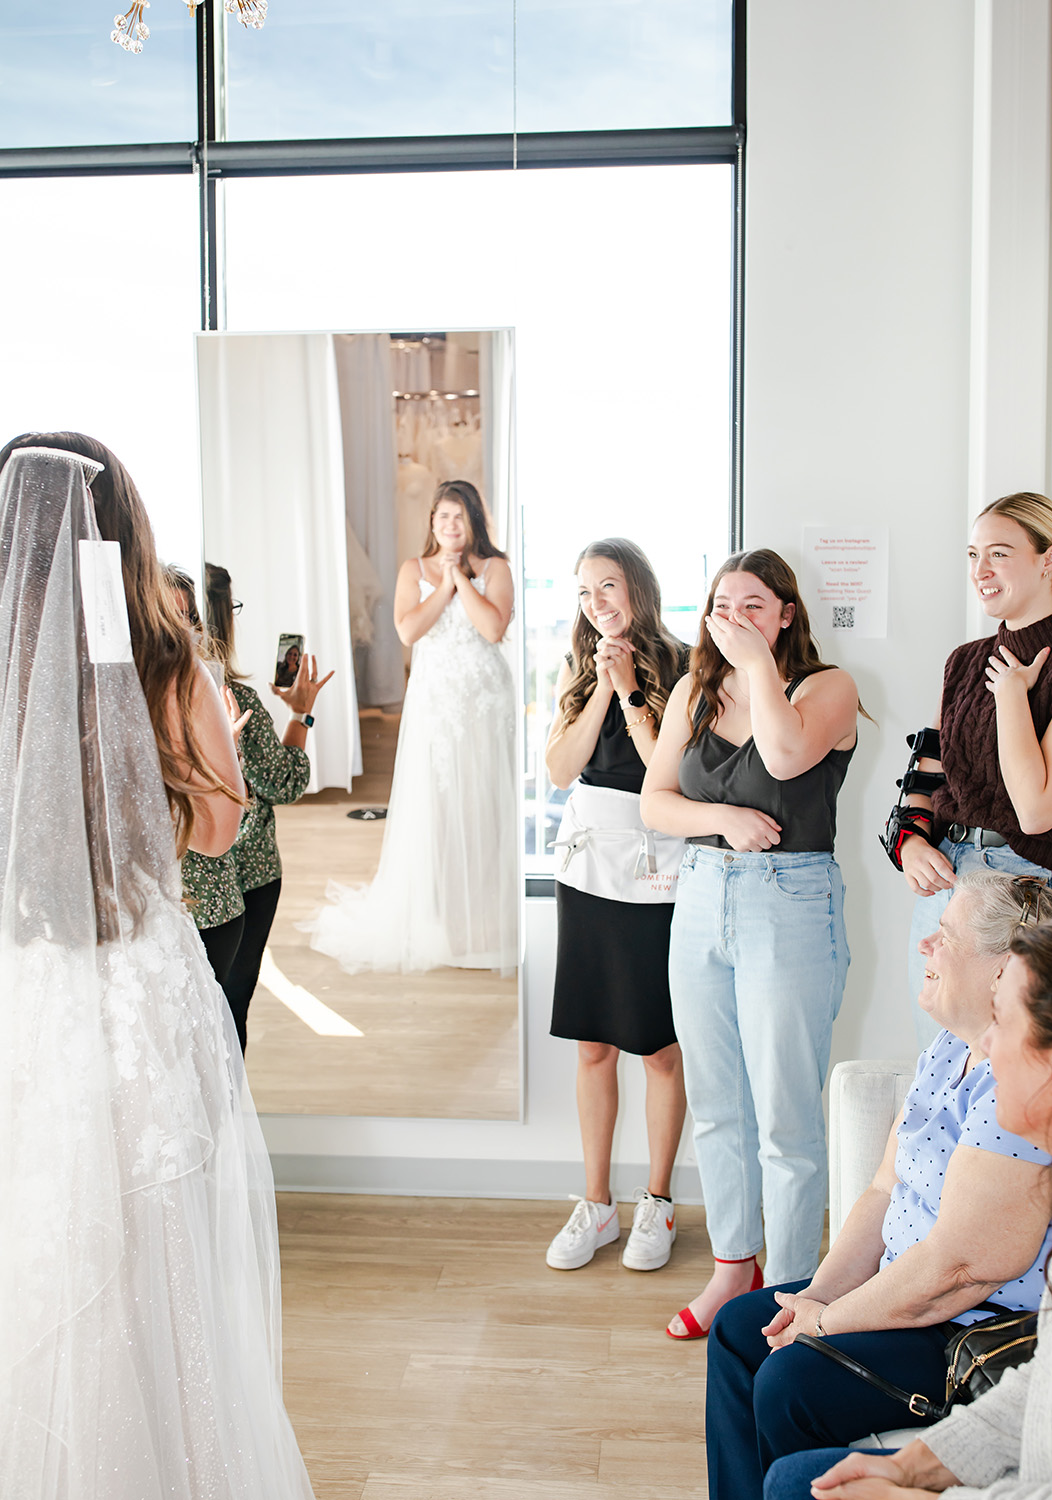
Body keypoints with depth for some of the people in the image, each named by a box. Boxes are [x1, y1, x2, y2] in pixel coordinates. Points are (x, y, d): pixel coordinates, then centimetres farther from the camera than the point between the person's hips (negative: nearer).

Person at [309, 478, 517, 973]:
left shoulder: (494, 568, 4)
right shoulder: (414, 570, 9)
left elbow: (494, 628, -12)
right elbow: (407, 630, -7)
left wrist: (461, 576, -7)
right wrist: (445, 585, -6)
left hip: (485, 700, -1)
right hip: (433, 699, 1)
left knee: (484, 802, 0)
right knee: (432, 807, 0)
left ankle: (486, 912, 11)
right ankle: (436, 917, 9)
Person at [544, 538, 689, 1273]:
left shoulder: (680, 668, -7)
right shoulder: (578, 669, 8)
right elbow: (560, 766, -3)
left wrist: (630, 692, -14)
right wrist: (603, 687, -10)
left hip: (655, 874, -4)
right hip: (586, 867, 5)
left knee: (659, 1046, 7)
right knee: (592, 1045, 11)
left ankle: (658, 1202, 25)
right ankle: (597, 1204, 25)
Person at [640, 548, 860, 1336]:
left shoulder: (827, 687, -4)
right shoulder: (694, 691, 11)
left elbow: (785, 755, -25)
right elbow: (654, 799, 7)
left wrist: (759, 659, -15)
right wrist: (723, 817, -11)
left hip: (792, 906, -5)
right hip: (702, 899, 6)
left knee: (786, 1118, 0)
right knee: (716, 1106, 15)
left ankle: (789, 1294, 15)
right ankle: (734, 1266, 31)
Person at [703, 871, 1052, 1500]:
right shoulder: (951, 1048, 5)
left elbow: (957, 1267, -28)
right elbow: (886, 1191, 8)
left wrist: (826, 1323, -16)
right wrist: (819, 1297, -3)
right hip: (909, 1294, 10)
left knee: (793, 1380, -20)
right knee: (738, 1327, 9)